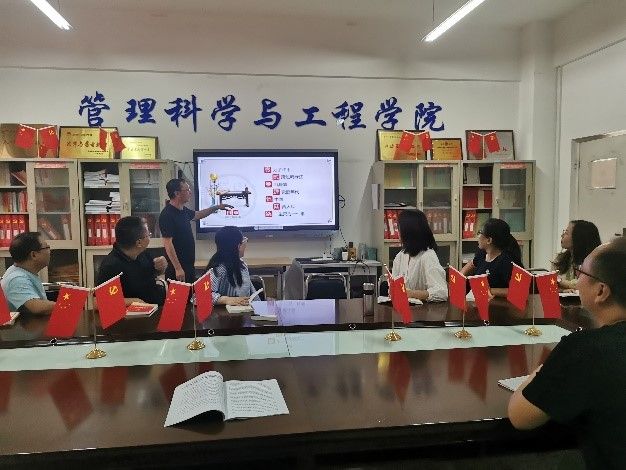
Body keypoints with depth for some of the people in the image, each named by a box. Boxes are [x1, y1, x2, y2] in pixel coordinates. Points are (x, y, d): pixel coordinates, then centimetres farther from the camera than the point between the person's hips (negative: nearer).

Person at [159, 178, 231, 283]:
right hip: (178, 268, -9)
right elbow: (167, 243, -22)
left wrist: (217, 207, 29)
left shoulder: (183, 211, 9)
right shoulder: (167, 215, -18)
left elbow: (197, 215, 31)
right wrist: (178, 269, -25)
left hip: (189, 266, 9)